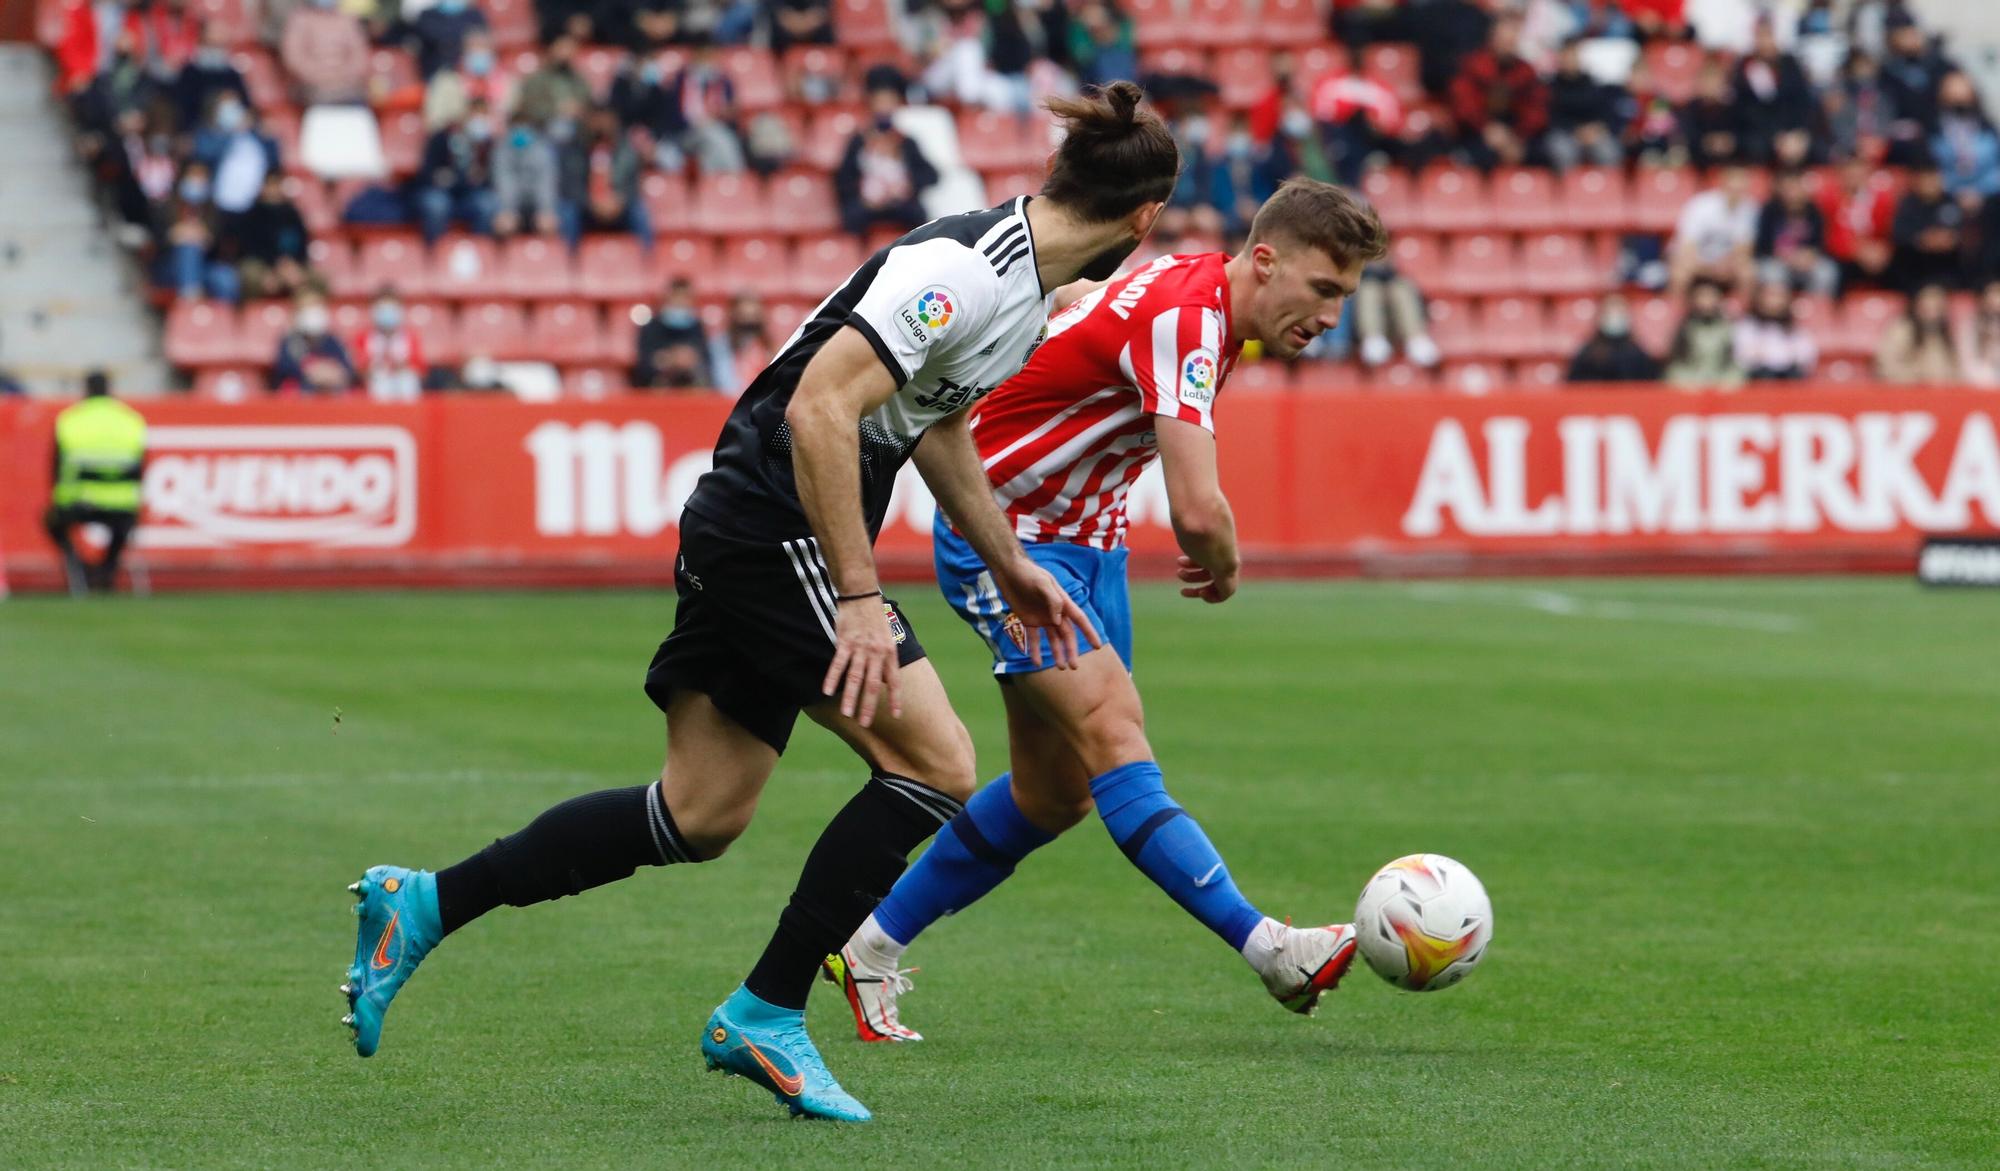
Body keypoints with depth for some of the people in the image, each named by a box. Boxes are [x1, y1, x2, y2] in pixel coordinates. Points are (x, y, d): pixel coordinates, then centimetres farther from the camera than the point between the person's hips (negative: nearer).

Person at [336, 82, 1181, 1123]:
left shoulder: (1027, 284, 11)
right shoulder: (963, 267, -20)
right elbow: (821, 406, -26)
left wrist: (1007, 562, 30)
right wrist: (858, 598, -26)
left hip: (744, 533, 10)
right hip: (774, 526, -10)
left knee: (699, 817, 9)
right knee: (936, 766, -10)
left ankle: (419, 904, 16)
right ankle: (765, 1017, -3)